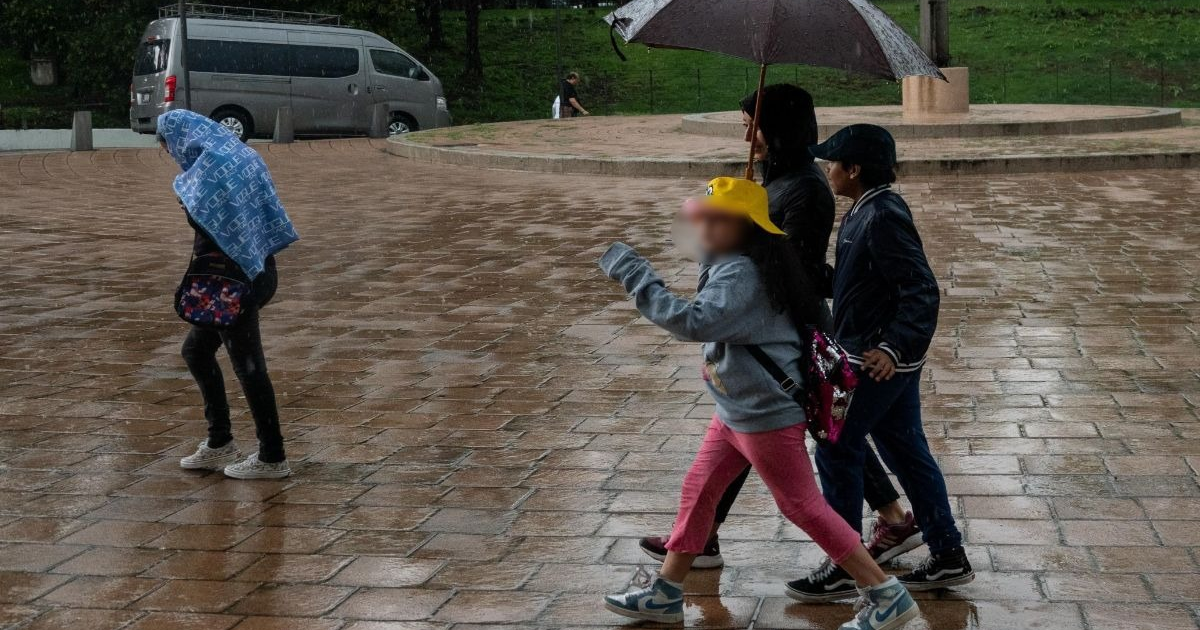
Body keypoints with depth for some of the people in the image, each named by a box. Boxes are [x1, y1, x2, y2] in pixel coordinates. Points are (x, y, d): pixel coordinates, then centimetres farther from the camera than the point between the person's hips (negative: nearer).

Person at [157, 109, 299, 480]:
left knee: (248, 366, 0)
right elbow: (260, 218, 14)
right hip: (259, 270, 10)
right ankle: (219, 444, 25)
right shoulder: (239, 155, 11)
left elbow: (209, 240, -21)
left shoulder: (205, 174, -17)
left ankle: (272, 458, 10)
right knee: (196, 351, 19)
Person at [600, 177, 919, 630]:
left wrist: (635, 276, -33)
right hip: (736, 413, 10)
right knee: (697, 491, 15)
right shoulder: (727, 264, 6)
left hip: (767, 415, -10)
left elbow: (694, 322, -38)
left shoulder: (741, 274, -25)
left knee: (803, 507, -2)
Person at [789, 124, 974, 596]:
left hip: (878, 360, -10)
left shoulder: (883, 219, -21)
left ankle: (844, 565, 9)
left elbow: (921, 290, -25)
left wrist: (895, 346, -32)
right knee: (906, 451, 14)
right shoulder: (867, 210, 9)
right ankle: (948, 557, 20)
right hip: (884, 356, 10)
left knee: (836, 452, -1)